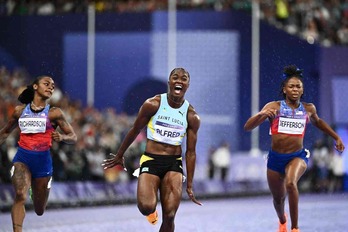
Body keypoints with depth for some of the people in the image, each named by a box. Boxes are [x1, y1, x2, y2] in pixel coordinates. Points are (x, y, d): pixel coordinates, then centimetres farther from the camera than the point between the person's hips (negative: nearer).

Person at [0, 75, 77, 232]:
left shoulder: (54, 113, 3)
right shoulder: (20, 110, 9)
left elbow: (73, 137, 3)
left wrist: (61, 137, -18)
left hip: (43, 160, 0)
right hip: (22, 158, 0)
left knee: (39, 211, 12)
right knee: (20, 195, -28)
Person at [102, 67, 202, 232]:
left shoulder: (192, 117, 0)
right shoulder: (152, 105, -6)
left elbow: (190, 152, 5)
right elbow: (134, 131, 6)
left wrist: (189, 186, 4)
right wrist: (119, 156, 15)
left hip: (174, 164, 2)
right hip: (151, 161, -2)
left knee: (169, 217, -7)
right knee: (146, 207, -24)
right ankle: (151, 211, 16)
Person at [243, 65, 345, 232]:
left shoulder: (308, 109, 2)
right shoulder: (274, 107, -6)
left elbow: (317, 122, 27)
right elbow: (247, 127, -12)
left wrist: (336, 137, 25)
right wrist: (261, 115, -30)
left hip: (298, 156, -1)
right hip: (275, 157, 1)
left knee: (291, 183, -33)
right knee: (278, 198, 16)